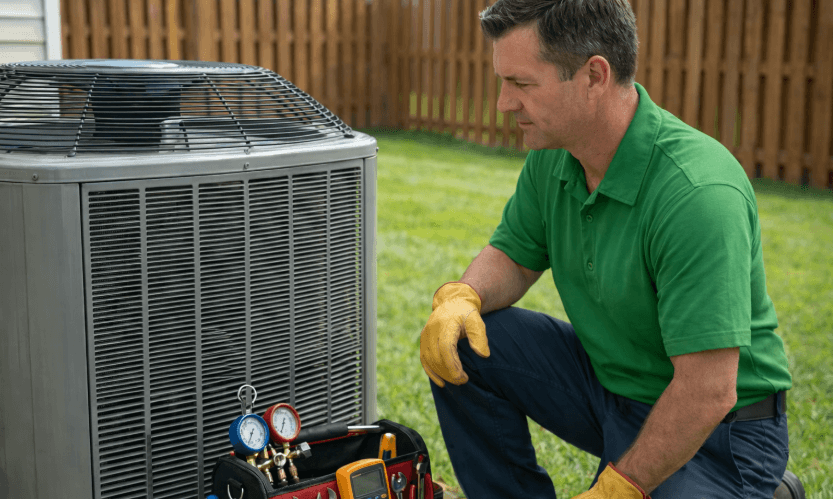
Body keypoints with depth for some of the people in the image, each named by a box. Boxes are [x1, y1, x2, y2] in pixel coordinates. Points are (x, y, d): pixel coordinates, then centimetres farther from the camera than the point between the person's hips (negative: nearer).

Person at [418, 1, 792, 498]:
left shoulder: (699, 192, -31)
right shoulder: (553, 155, -6)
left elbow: (708, 395, -31)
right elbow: (514, 256, 9)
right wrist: (461, 296, -14)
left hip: (717, 432, -6)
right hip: (608, 377, 7)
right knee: (458, 347, -6)